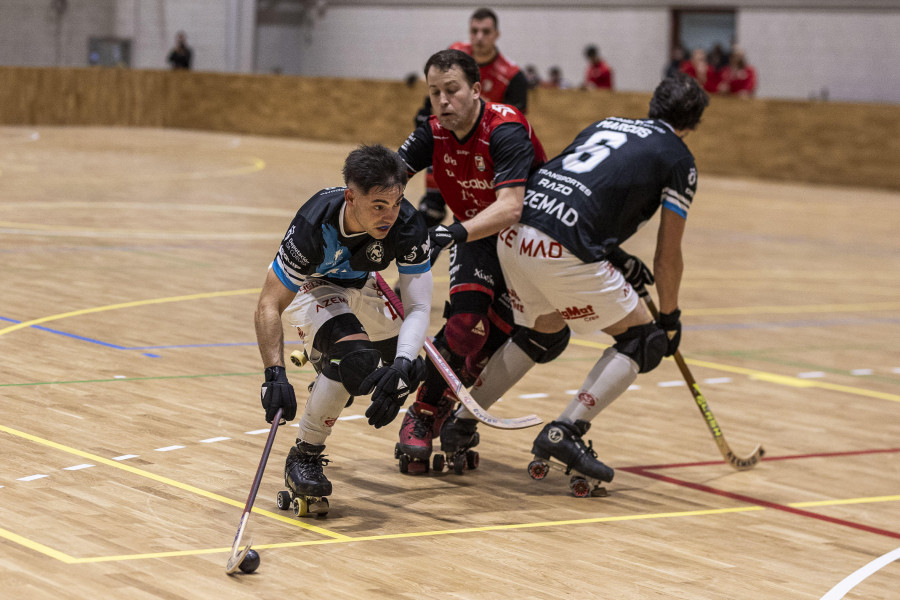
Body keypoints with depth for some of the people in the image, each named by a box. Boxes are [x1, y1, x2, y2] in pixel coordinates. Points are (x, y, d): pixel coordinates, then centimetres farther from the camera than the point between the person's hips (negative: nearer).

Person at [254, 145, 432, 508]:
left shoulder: (408, 226, -30)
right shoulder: (313, 225, -39)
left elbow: (418, 307, -28)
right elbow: (269, 306, -33)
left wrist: (401, 366, -45)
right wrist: (275, 376, -45)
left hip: (358, 288, 5)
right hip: (305, 288, -5)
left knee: (411, 373, 8)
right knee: (355, 355, -32)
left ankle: (327, 366, 38)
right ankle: (304, 457, -17)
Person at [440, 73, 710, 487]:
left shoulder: (607, 124, 26)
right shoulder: (679, 160, 8)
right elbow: (668, 257, 9)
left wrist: (617, 259, 33)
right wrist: (669, 319, 21)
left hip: (515, 234, 7)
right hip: (561, 254, -7)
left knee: (545, 334, 30)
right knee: (641, 340, 9)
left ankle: (460, 420, 31)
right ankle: (565, 431, -2)